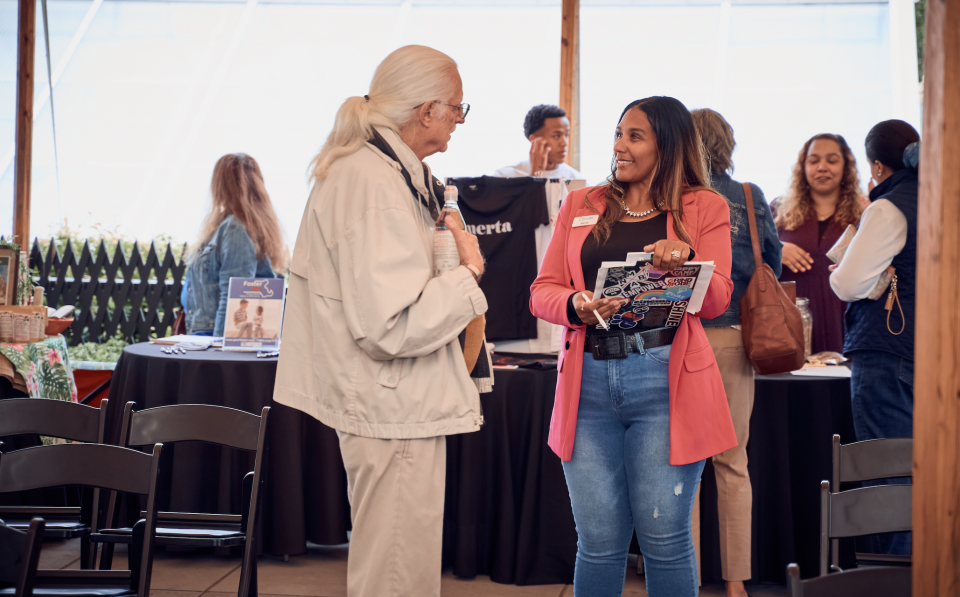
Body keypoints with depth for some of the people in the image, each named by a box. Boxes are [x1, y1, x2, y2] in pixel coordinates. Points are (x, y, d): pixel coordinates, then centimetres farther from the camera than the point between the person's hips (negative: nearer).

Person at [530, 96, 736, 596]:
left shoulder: (704, 208, 9)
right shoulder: (580, 206, 17)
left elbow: (716, 300, -2)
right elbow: (542, 292, 11)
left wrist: (683, 261, -23)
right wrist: (576, 306, -12)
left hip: (663, 382, -2)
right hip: (588, 382, 3)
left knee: (664, 537, 1)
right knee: (598, 541, 4)